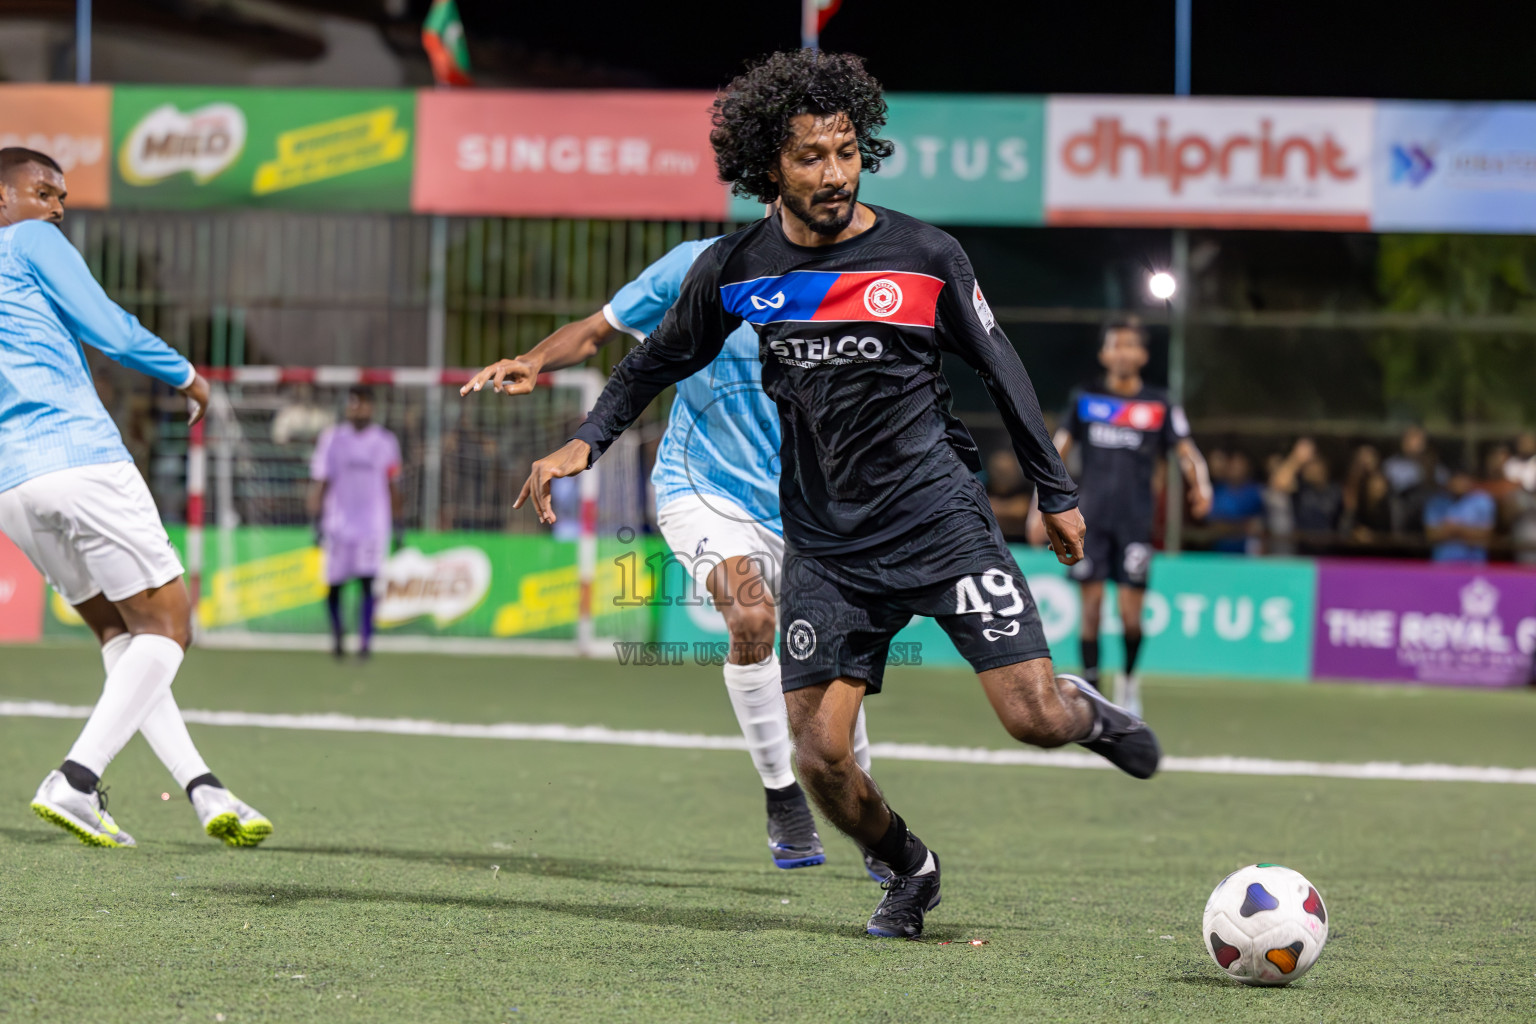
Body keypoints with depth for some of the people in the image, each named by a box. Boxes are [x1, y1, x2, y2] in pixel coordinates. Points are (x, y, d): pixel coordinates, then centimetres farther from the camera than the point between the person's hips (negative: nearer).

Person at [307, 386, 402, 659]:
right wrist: (316, 521, -6)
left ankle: (365, 642, -13)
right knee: (334, 583, 6)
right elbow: (319, 481, 2)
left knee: (368, 583, -13)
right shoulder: (332, 438, 3)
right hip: (338, 521, 0)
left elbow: (393, 486, 12)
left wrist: (397, 526, 11)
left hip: (374, 522, 0)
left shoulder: (385, 440, 6)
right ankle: (337, 631, 31)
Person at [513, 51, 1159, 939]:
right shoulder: (734, 271, 0)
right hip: (827, 546, 2)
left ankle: (1087, 711, 26)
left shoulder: (926, 257, -5)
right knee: (821, 757, -8)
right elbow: (662, 359, 17)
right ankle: (910, 869, 22)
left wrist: (1058, 494, 9)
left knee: (1036, 720, -12)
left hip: (940, 519, -2)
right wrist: (586, 442, 6)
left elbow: (1000, 369, 5)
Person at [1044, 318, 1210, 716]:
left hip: (1135, 523, -1)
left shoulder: (1159, 406, 3)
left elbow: (1186, 452, -2)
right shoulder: (1084, 399, 6)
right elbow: (1058, 451, 10)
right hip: (1090, 519, 1)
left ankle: (1129, 680, 22)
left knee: (1130, 614, -4)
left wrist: (1201, 488, -22)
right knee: (1091, 606, -3)